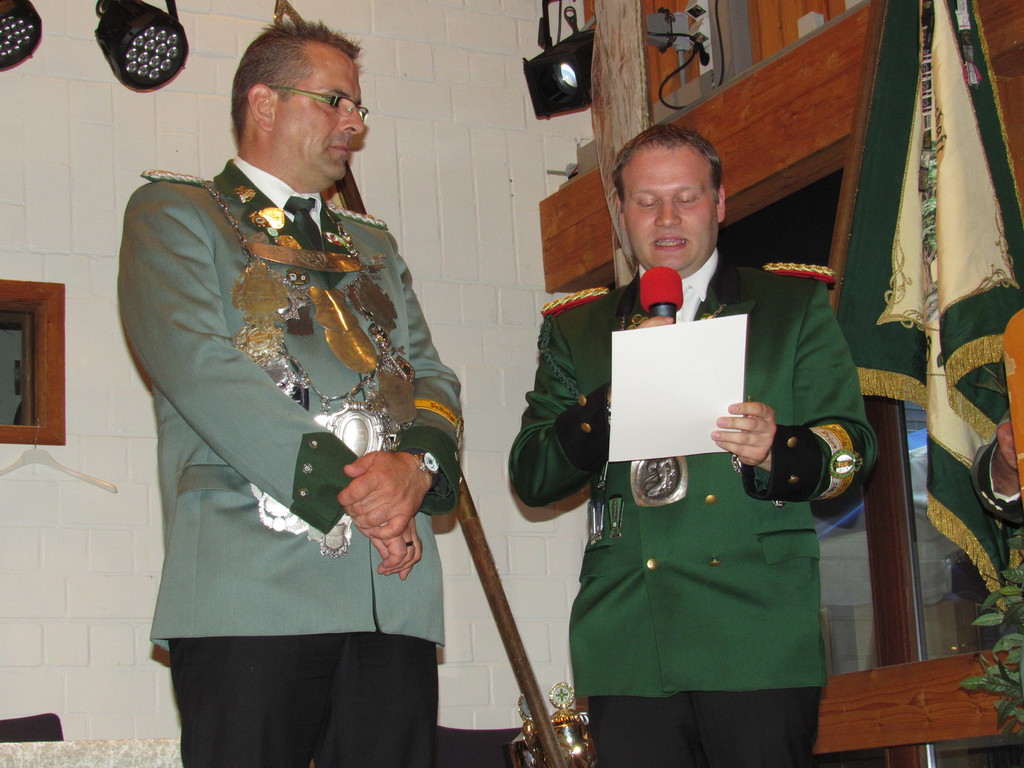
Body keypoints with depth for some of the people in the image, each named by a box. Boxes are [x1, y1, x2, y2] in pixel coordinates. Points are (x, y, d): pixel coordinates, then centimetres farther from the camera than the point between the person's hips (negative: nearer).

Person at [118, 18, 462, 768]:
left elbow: (434, 376, 17)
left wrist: (418, 462, -7)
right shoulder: (173, 214, 8)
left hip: (394, 592, 5)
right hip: (251, 592, -5)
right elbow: (201, 369, -7)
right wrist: (347, 486, -12)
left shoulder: (374, 245, 27)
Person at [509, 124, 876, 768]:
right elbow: (530, 479, 7)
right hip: (627, 642, 1)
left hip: (760, 636, -1)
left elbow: (851, 444, 5)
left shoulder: (796, 307, 13)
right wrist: (615, 396, -10)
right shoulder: (577, 330, 16)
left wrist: (775, 453, -17)